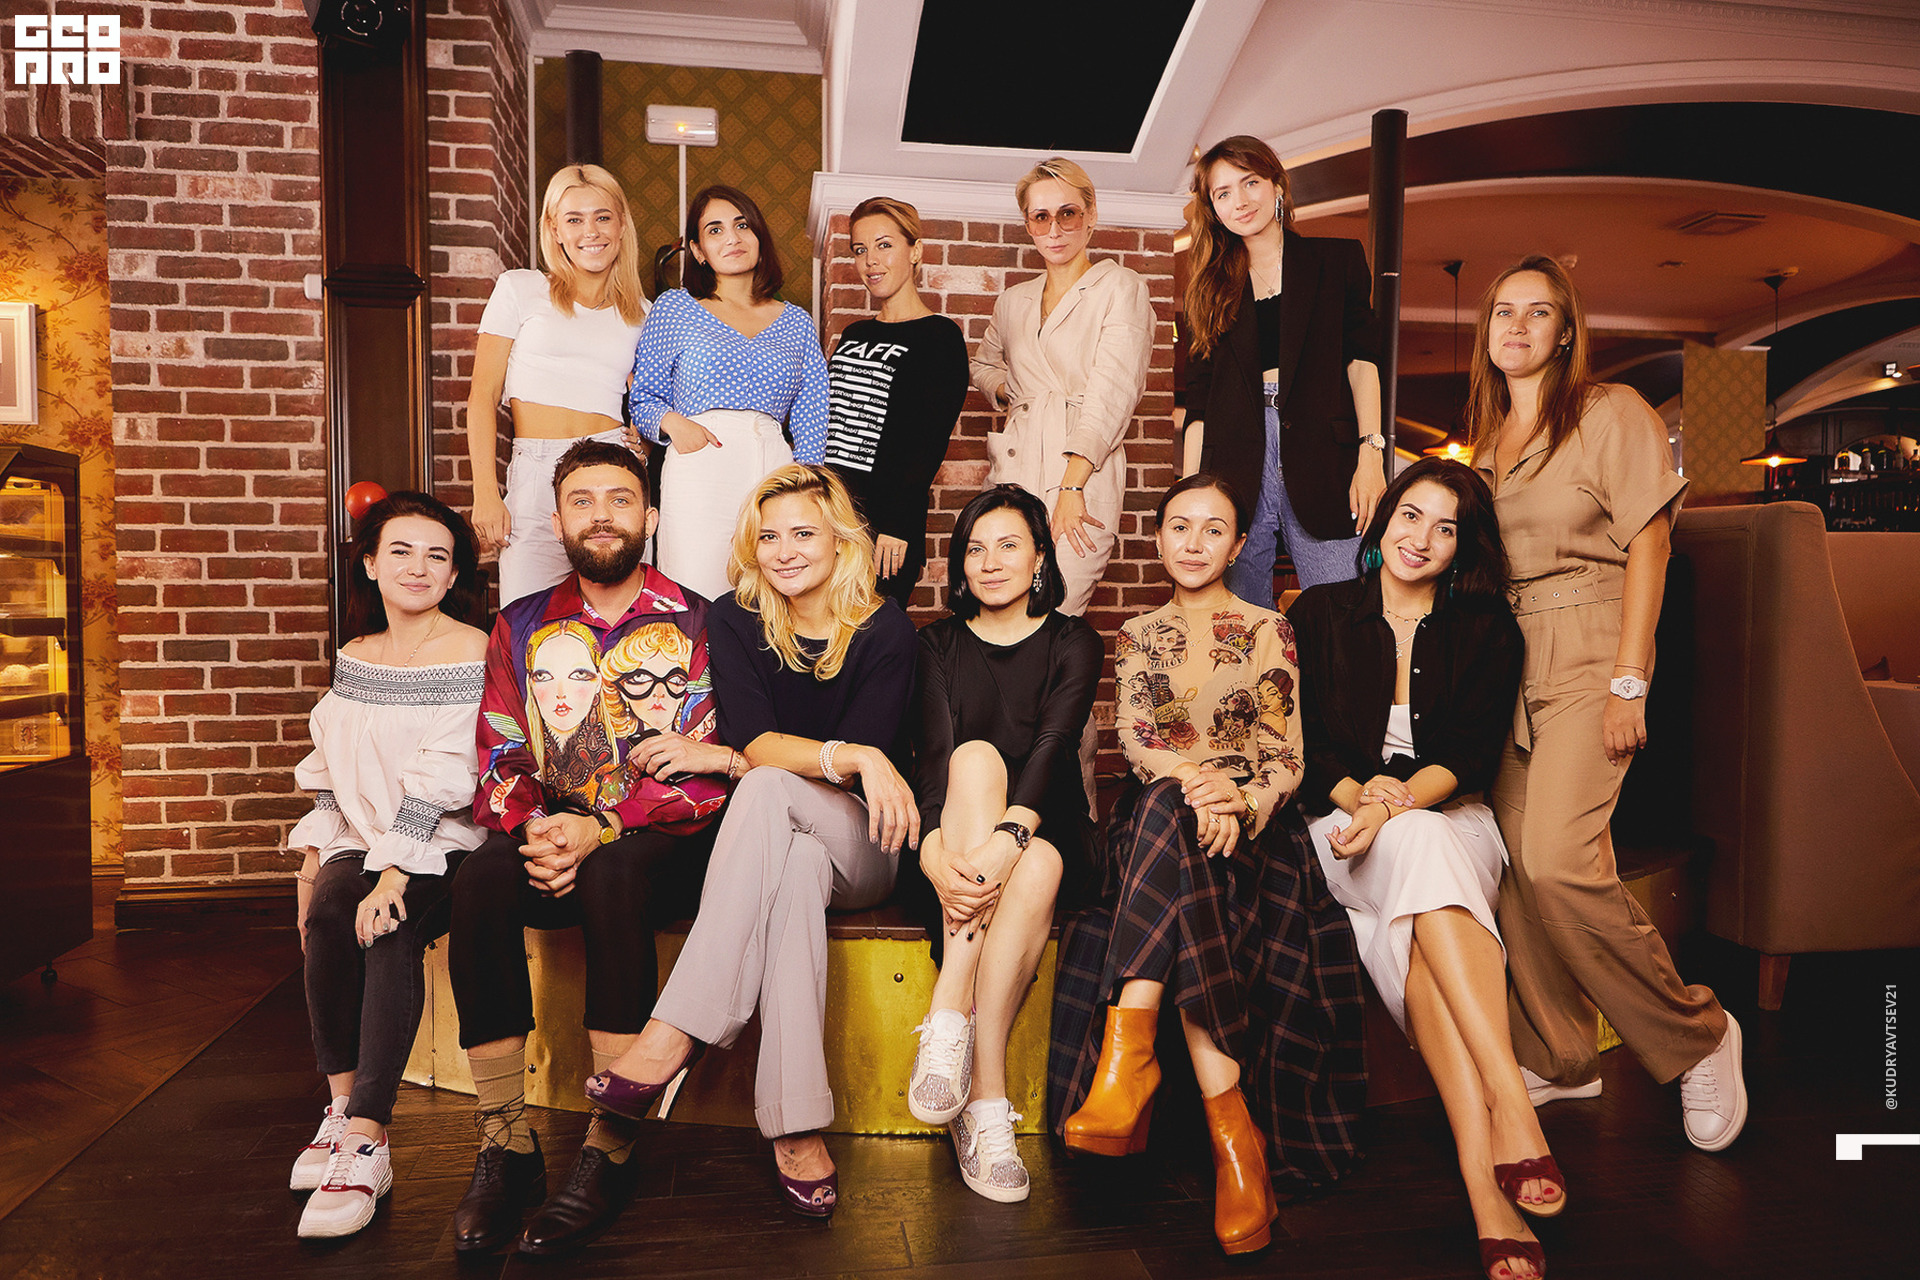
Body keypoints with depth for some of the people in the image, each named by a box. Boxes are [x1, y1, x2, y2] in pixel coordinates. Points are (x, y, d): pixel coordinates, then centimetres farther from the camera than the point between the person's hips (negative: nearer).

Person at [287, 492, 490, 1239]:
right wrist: (315, 848, 3)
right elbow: (329, 764, 16)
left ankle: (366, 1141, -27)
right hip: (361, 838, 5)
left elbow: (445, 776, -16)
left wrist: (396, 870, -24)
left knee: (390, 929, -31)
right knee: (325, 913, -25)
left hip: (445, 842, -5)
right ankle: (343, 1107, -14)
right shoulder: (354, 657, 13)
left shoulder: (471, 654, -8)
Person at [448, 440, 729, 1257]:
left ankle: (610, 1152, -27)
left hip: (660, 847, -3)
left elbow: (707, 775, -10)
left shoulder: (693, 624, 0)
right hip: (554, 841, 3)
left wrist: (597, 831, -20)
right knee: (478, 880, -27)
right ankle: (505, 1147, -20)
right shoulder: (523, 627, 12)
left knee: (614, 874, -35)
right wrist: (533, 828, -14)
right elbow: (499, 764, 8)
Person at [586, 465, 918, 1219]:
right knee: (798, 868, -35)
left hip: (862, 850, -2)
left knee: (771, 790, -33)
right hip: (784, 842, 2)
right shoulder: (735, 622, 3)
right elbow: (756, 742, -12)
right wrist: (849, 757, -29)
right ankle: (798, 1126, -37)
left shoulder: (883, 631, -4)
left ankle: (678, 1034, -36)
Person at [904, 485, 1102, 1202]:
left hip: (1045, 829, -1)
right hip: (955, 840, 1)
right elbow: (932, 753, -6)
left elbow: (1054, 745, -13)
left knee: (1039, 866, -36)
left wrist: (1008, 837, -33)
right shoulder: (939, 643, 10)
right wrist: (935, 850, -27)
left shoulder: (1072, 644, 6)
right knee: (977, 756, -32)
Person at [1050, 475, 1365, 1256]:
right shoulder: (1138, 636, 19)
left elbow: (1285, 756, 2)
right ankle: (1232, 1130, -42)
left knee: (1165, 815, -37)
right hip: (1157, 819, 2)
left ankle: (1127, 1052, -44)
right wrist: (1198, 781, -20)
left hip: (1249, 821, -1)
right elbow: (1133, 735, 2)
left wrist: (1241, 798, -22)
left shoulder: (1267, 631, 11)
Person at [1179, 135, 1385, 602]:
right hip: (1235, 470, 1)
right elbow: (1198, 403, 11)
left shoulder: (1338, 260, 14)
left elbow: (1361, 359, 5)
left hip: (1319, 461, -1)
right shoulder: (1211, 287, 16)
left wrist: (1370, 451, -9)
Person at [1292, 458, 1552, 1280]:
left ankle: (1483, 1184, -43)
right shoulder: (1319, 614, 9)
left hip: (1450, 821, 1)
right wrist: (1361, 796, -16)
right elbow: (1302, 742, 4)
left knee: (1418, 920, -35)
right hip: (1344, 824, 0)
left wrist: (1400, 801, -21)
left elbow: (1473, 755, -2)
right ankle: (1510, 1109, -46)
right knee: (1422, 850, -37)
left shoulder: (1486, 628, 9)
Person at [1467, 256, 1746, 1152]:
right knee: (1514, 862, 2)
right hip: (1503, 662, 6)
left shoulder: (1611, 413, -1)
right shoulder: (1485, 437, 17)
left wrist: (1628, 681, -13)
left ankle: (1696, 1035, 3)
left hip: (1588, 655, -6)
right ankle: (1556, 1059, 15)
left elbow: (1647, 546, -6)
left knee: (1556, 858, -18)